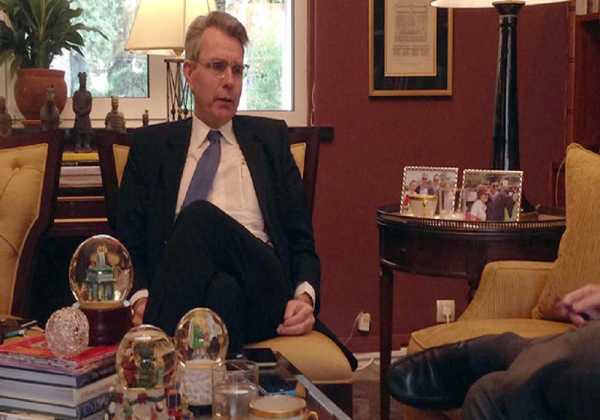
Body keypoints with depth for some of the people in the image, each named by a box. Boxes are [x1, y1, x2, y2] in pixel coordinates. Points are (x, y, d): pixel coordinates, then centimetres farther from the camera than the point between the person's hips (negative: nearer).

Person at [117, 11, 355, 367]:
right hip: (183, 292, -1)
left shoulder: (271, 137, 22)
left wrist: (305, 296, -3)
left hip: (263, 289, 1)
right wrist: (140, 298, -9)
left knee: (201, 218, -31)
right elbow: (129, 242, 13)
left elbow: (301, 235, 18)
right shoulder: (151, 145, 19)